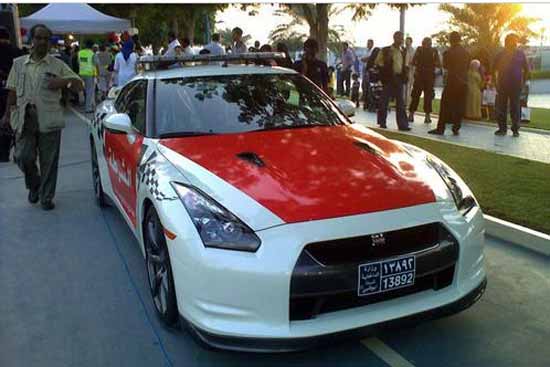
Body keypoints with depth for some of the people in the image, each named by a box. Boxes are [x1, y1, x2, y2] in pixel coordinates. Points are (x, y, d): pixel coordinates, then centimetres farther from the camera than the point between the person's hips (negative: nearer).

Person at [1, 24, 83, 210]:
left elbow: (79, 85, 5)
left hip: (49, 120, -2)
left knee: (49, 161, 2)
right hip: (24, 118, 2)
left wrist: (64, 81, -14)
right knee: (23, 157, -3)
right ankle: (34, 185, 27)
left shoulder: (57, 65, 6)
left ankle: (46, 197, 16)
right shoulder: (19, 64, 13)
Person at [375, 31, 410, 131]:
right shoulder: (385, 50, -2)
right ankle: (382, 122, 14)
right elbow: (378, 61, 1)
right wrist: (385, 68, -7)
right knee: (384, 101, 3)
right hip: (389, 78, -4)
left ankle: (402, 124, 0)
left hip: (399, 78, 4)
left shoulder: (403, 52, 12)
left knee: (400, 103, 1)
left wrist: (404, 75, 6)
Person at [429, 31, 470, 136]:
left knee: (445, 105, 1)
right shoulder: (466, 53, 5)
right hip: (463, 82, 4)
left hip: (452, 82, -4)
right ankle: (456, 129, 9)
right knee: (459, 107, 7)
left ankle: (440, 128, 0)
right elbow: (468, 67, 12)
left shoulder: (448, 52, -7)